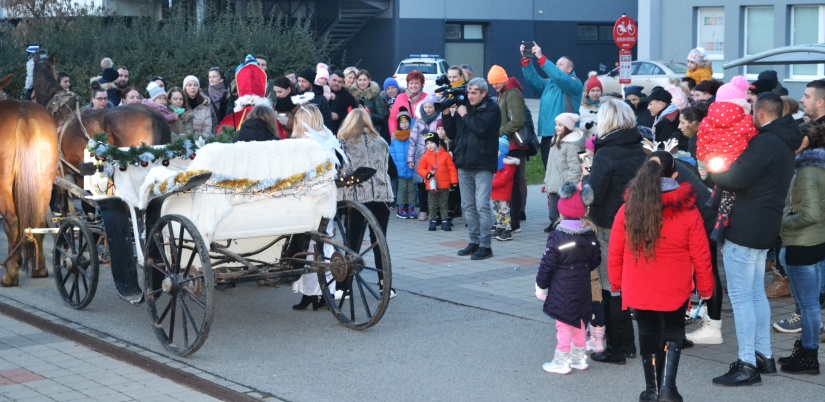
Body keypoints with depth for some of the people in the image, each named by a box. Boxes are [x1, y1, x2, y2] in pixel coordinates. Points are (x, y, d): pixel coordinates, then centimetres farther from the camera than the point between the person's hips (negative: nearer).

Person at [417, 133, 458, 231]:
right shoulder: (425, 157, 1)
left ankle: (445, 221, 10)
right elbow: (420, 169, 1)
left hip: (444, 185, -1)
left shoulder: (445, 155, -2)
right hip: (432, 185, 1)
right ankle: (433, 221, 16)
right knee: (432, 205, 8)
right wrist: (427, 174, -18)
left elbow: (452, 168, -1)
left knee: (443, 205, 6)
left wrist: (454, 181, -5)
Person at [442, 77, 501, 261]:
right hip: (464, 164, 6)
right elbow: (452, 134, 14)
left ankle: (485, 245, -6)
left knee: (482, 206, -9)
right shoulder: (463, 107, 13)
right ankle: (474, 242, 17)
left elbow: (481, 128, -20)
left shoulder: (491, 109, -3)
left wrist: (465, 115, -10)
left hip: (482, 165, -6)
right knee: (468, 206, 9)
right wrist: (447, 115, 2)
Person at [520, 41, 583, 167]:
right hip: (547, 134, 8)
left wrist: (541, 57, -22)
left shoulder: (574, 83, -1)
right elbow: (534, 79, 6)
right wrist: (525, 59, -7)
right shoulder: (549, 83, 22)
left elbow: (559, 77, -20)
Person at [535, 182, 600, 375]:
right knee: (579, 322, 17)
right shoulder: (590, 234, 2)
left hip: (562, 290, -6)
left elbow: (547, 264, -13)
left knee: (563, 324, 0)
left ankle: (561, 361, 4)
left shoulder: (557, 237, -16)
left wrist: (541, 286, -3)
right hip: (582, 287, 6)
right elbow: (596, 260, 10)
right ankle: (579, 357, 27)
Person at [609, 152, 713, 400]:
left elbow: (614, 252, 1)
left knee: (648, 334, 15)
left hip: (638, 289, 1)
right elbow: (700, 255, -5)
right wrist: (705, 286, 8)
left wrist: (615, 283, 14)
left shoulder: (628, 209, -6)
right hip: (674, 289, -1)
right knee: (673, 333, 16)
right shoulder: (688, 212, -11)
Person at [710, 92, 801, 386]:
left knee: (741, 297, -6)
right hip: (764, 227, 10)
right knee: (756, 294, 17)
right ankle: (764, 356, 22)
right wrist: (725, 169, 7)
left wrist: (712, 171, -3)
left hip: (745, 228, -10)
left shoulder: (765, 143, -20)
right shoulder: (784, 142, 13)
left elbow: (733, 179, -21)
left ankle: (747, 365, -4)